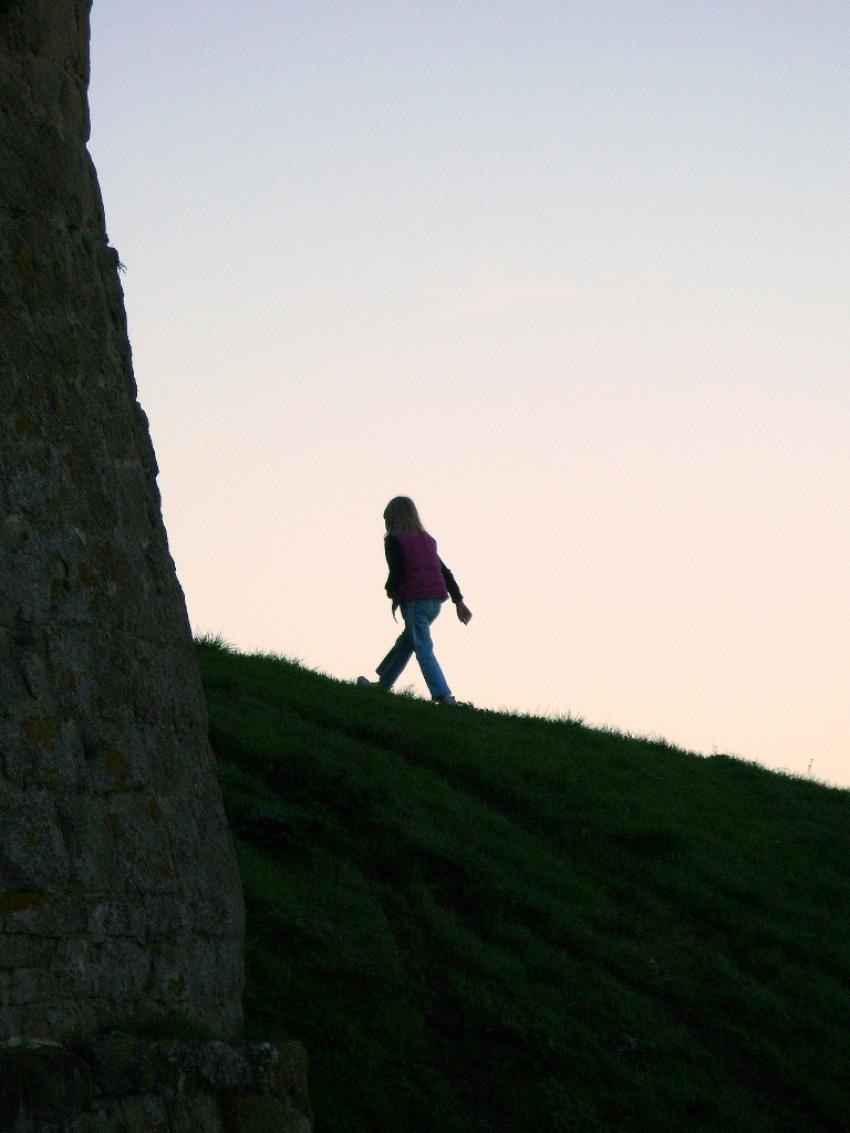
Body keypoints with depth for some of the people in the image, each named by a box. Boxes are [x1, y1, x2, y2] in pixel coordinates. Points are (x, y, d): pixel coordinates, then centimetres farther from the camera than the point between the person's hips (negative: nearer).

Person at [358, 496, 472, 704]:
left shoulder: (394, 540, -3)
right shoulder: (427, 540, 18)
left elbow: (396, 572, -14)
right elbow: (445, 572, 17)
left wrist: (391, 591, 6)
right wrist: (459, 601, 17)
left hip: (414, 599, -7)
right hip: (436, 601, 7)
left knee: (423, 649, -7)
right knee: (406, 641, 21)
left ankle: (443, 695, -20)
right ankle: (382, 684, 34)